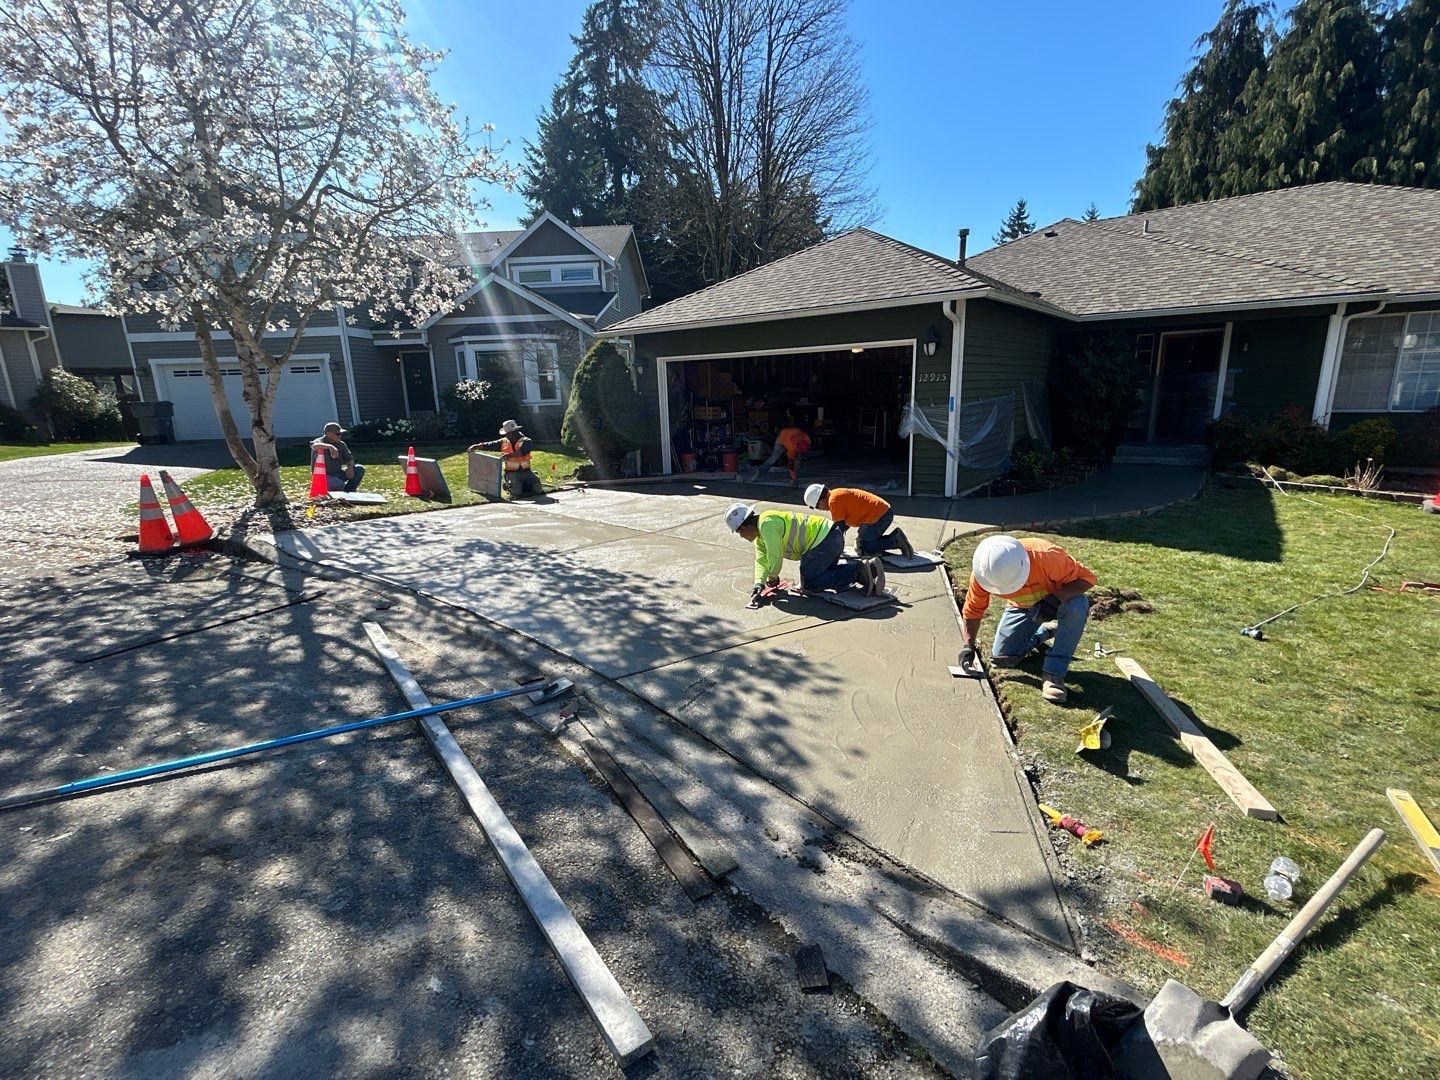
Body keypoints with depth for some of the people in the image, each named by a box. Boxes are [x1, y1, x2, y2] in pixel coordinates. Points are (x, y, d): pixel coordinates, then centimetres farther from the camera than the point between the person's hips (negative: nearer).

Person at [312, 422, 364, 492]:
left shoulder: (341, 444, 8)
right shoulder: (320, 441, -10)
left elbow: (349, 458, 9)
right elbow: (314, 446, -35)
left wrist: (350, 467, -14)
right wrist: (329, 446, -50)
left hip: (337, 474, 7)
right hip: (324, 476, -7)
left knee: (360, 469, -7)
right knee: (340, 485, -35)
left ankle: (347, 492, -2)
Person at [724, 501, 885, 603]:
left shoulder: (767, 524, -17)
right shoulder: (759, 537, 17)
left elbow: (775, 557, -15)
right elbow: (761, 560, 10)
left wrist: (772, 578, 4)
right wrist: (758, 584, -7)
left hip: (824, 540, -11)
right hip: (833, 536, 11)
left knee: (808, 584, -3)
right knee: (824, 573, 22)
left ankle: (858, 572, -10)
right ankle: (868, 566, 7)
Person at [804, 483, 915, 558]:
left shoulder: (834, 499, -12)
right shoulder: (839, 495, 19)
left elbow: (839, 525, -11)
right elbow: (845, 523, 23)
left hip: (878, 516, -10)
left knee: (861, 549, -8)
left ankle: (896, 541, -11)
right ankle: (895, 537, 10)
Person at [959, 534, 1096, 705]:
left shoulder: (1046, 556, -40)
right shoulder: (982, 573, -28)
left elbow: (1087, 577, -29)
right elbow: (972, 610, -15)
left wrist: (1055, 599, -44)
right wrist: (969, 645, -25)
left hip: (1059, 598, -3)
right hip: (1022, 607, 3)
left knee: (1078, 606, -38)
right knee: (1001, 659, -4)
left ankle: (1055, 674, -27)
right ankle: (1045, 629, 23)